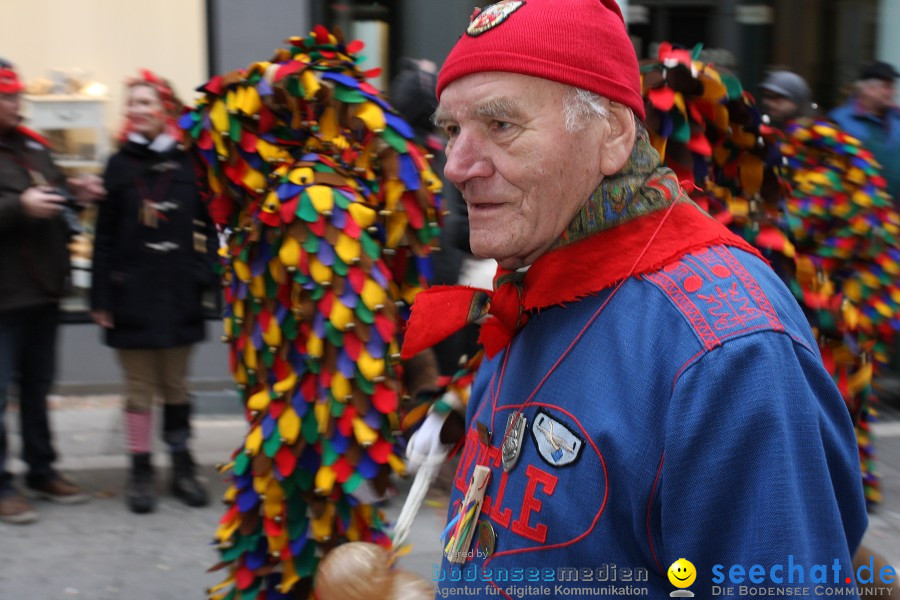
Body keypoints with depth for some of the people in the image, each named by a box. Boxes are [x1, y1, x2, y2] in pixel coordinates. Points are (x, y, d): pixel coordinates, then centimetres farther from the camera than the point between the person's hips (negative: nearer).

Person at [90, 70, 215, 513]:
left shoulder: (188, 165, 1)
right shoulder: (119, 165, 1)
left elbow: (207, 228, 2)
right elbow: (105, 236, -1)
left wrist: (204, 276, -8)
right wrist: (101, 297, -5)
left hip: (178, 296, 0)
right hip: (131, 297, 0)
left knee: (176, 385, 12)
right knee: (139, 388, 7)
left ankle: (182, 466, 23)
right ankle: (141, 470, 17)